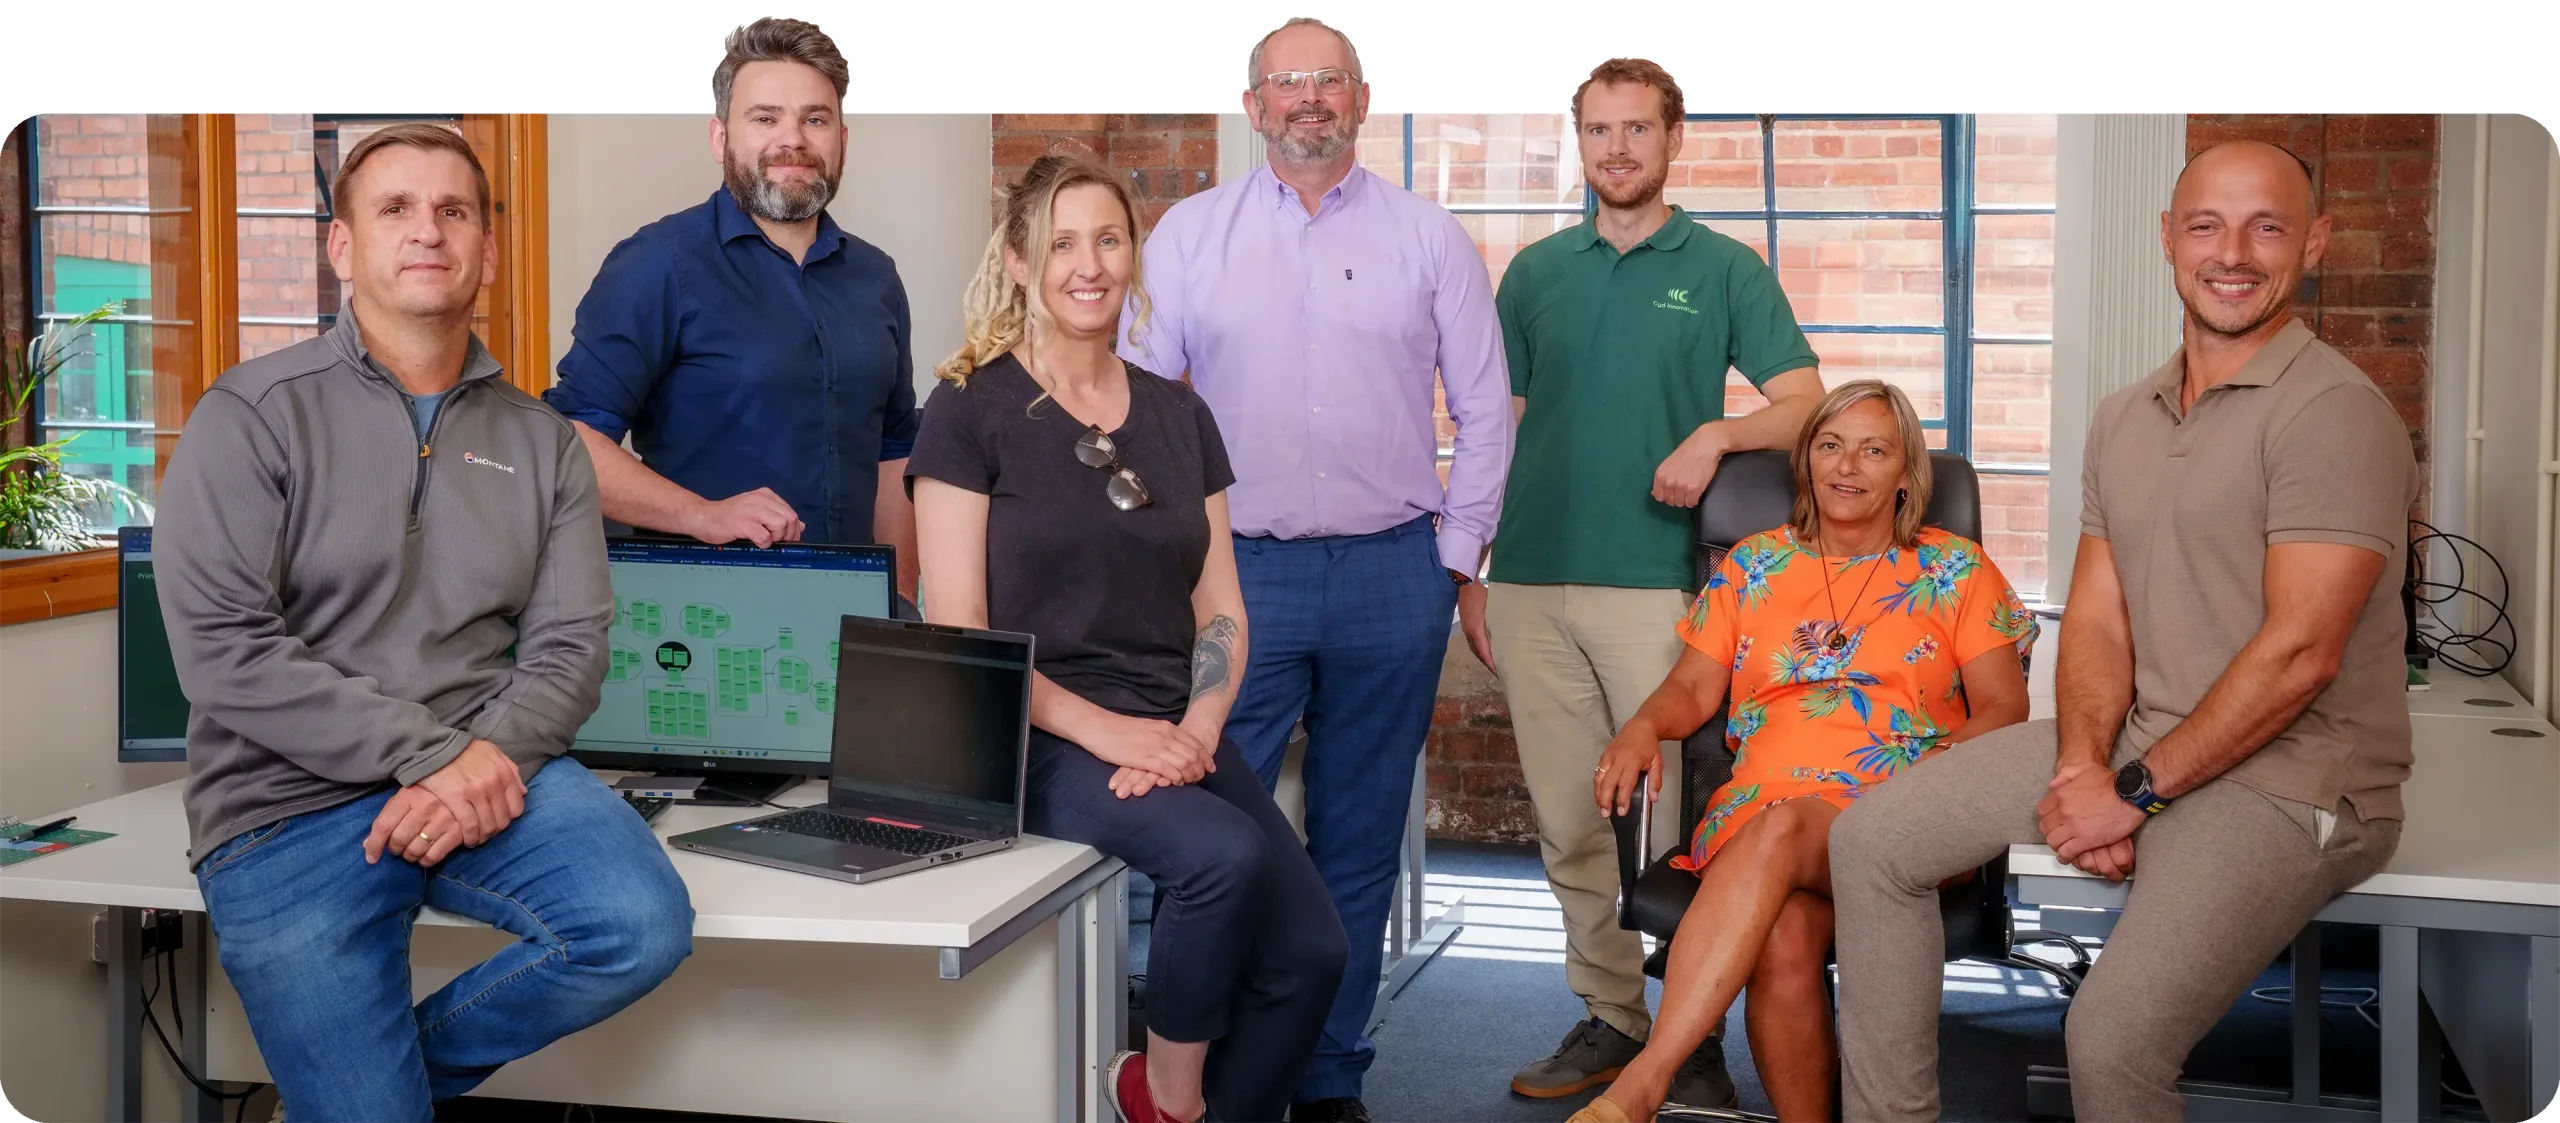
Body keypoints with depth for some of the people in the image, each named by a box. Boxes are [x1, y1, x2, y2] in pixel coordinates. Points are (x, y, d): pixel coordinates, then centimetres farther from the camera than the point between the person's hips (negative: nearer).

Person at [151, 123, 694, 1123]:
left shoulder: (541, 442, 9)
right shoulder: (251, 416, -3)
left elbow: (569, 645, 2)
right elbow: (222, 650, -12)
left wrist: (490, 753, -19)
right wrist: (428, 755, -18)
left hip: (484, 768, 4)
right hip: (289, 804, -3)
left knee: (643, 928, -23)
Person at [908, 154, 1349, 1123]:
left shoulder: (1179, 415, 13)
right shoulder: (970, 411, -3)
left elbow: (1222, 610, 11)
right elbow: (956, 633, -8)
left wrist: (1198, 730, -8)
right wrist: (1103, 730, -18)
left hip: (1177, 736, 5)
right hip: (1042, 741, -5)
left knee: (1309, 950, -15)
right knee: (1224, 854, -30)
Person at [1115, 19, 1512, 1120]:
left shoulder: (1430, 238, 7)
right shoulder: (1189, 234, 7)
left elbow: (1482, 410, 9)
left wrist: (1461, 556, 5)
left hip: (1393, 580, 1)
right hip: (1241, 572, 0)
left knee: (1359, 844, 8)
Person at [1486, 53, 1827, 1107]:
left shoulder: (1725, 270, 5)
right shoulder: (1536, 271, 13)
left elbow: (1806, 403, 2)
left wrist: (1714, 434, -17)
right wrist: (1469, 565, 9)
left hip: (1654, 584, -3)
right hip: (1532, 585, 3)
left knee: (1673, 820, -3)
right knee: (1570, 824, 8)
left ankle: (1698, 1036, 9)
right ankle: (1608, 1017, 19)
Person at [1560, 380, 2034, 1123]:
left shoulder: (1954, 570, 14)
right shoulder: (1754, 565, 20)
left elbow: (2004, 708, 7)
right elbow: (1693, 688, 15)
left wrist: (1935, 774, -15)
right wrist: (1643, 728, -10)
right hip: (1763, 801, 2)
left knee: (1780, 830, -37)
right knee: (1782, 937, -34)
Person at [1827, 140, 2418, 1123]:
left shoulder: (2336, 413, -14)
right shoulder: (2122, 420, 11)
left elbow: (2298, 654, -20)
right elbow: (2096, 620, 8)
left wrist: (2133, 792, -16)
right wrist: (2082, 767, -11)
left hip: (2290, 778, -8)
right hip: (2138, 745, 8)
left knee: (2113, 1038, -28)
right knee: (1869, 841, 0)